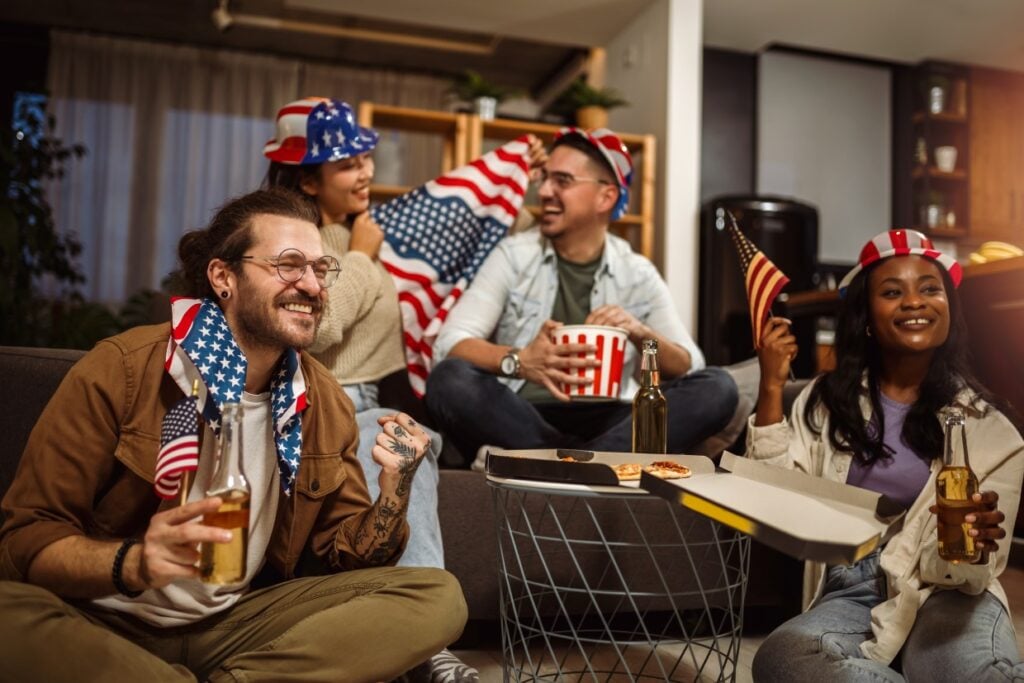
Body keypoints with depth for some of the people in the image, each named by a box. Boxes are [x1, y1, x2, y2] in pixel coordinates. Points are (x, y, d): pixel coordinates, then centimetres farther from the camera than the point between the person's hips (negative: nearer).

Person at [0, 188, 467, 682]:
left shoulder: (325, 401, 2)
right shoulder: (121, 371, -12)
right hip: (106, 624, -3)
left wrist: (394, 490, -15)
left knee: (438, 597, -14)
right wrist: (134, 562, -32)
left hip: (238, 622, 4)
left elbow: (344, 556, 6)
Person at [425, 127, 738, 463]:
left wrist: (641, 335, -18)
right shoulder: (514, 255, 2)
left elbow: (689, 366, 3)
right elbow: (449, 343, -10)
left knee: (717, 387, -19)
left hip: (607, 421, 2)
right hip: (521, 419, -1)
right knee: (449, 380, -30)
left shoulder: (638, 274, 8)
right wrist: (519, 361, -30)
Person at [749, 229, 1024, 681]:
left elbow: (954, 572, -1)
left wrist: (973, 546, -26)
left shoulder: (986, 428, 5)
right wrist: (771, 387, -7)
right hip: (848, 597, 3)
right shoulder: (827, 400, 10)